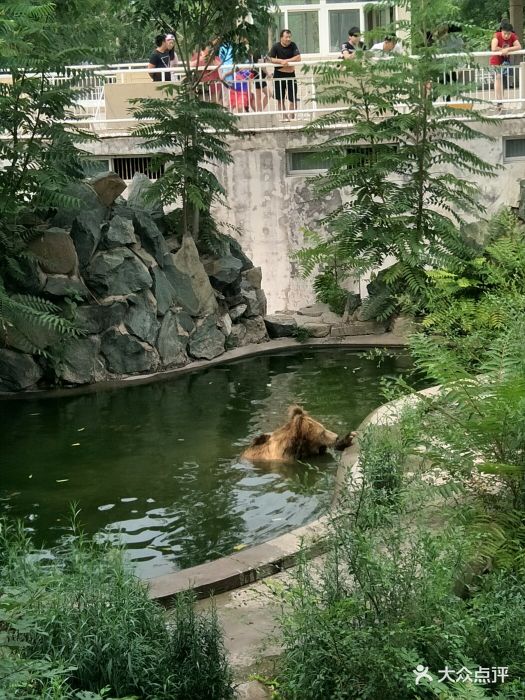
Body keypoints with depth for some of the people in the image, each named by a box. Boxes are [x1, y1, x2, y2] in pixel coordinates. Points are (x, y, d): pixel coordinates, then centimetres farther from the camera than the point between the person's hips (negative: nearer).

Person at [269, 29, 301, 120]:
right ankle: (284, 116, 17)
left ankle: (291, 116, 10)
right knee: (280, 99, 7)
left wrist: (286, 61, -17)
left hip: (290, 74, 0)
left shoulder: (293, 45, -4)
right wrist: (281, 61, -21)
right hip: (279, 74, 0)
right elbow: (271, 59, -11)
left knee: (293, 98, -2)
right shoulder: (276, 47, -7)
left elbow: (298, 58, -12)